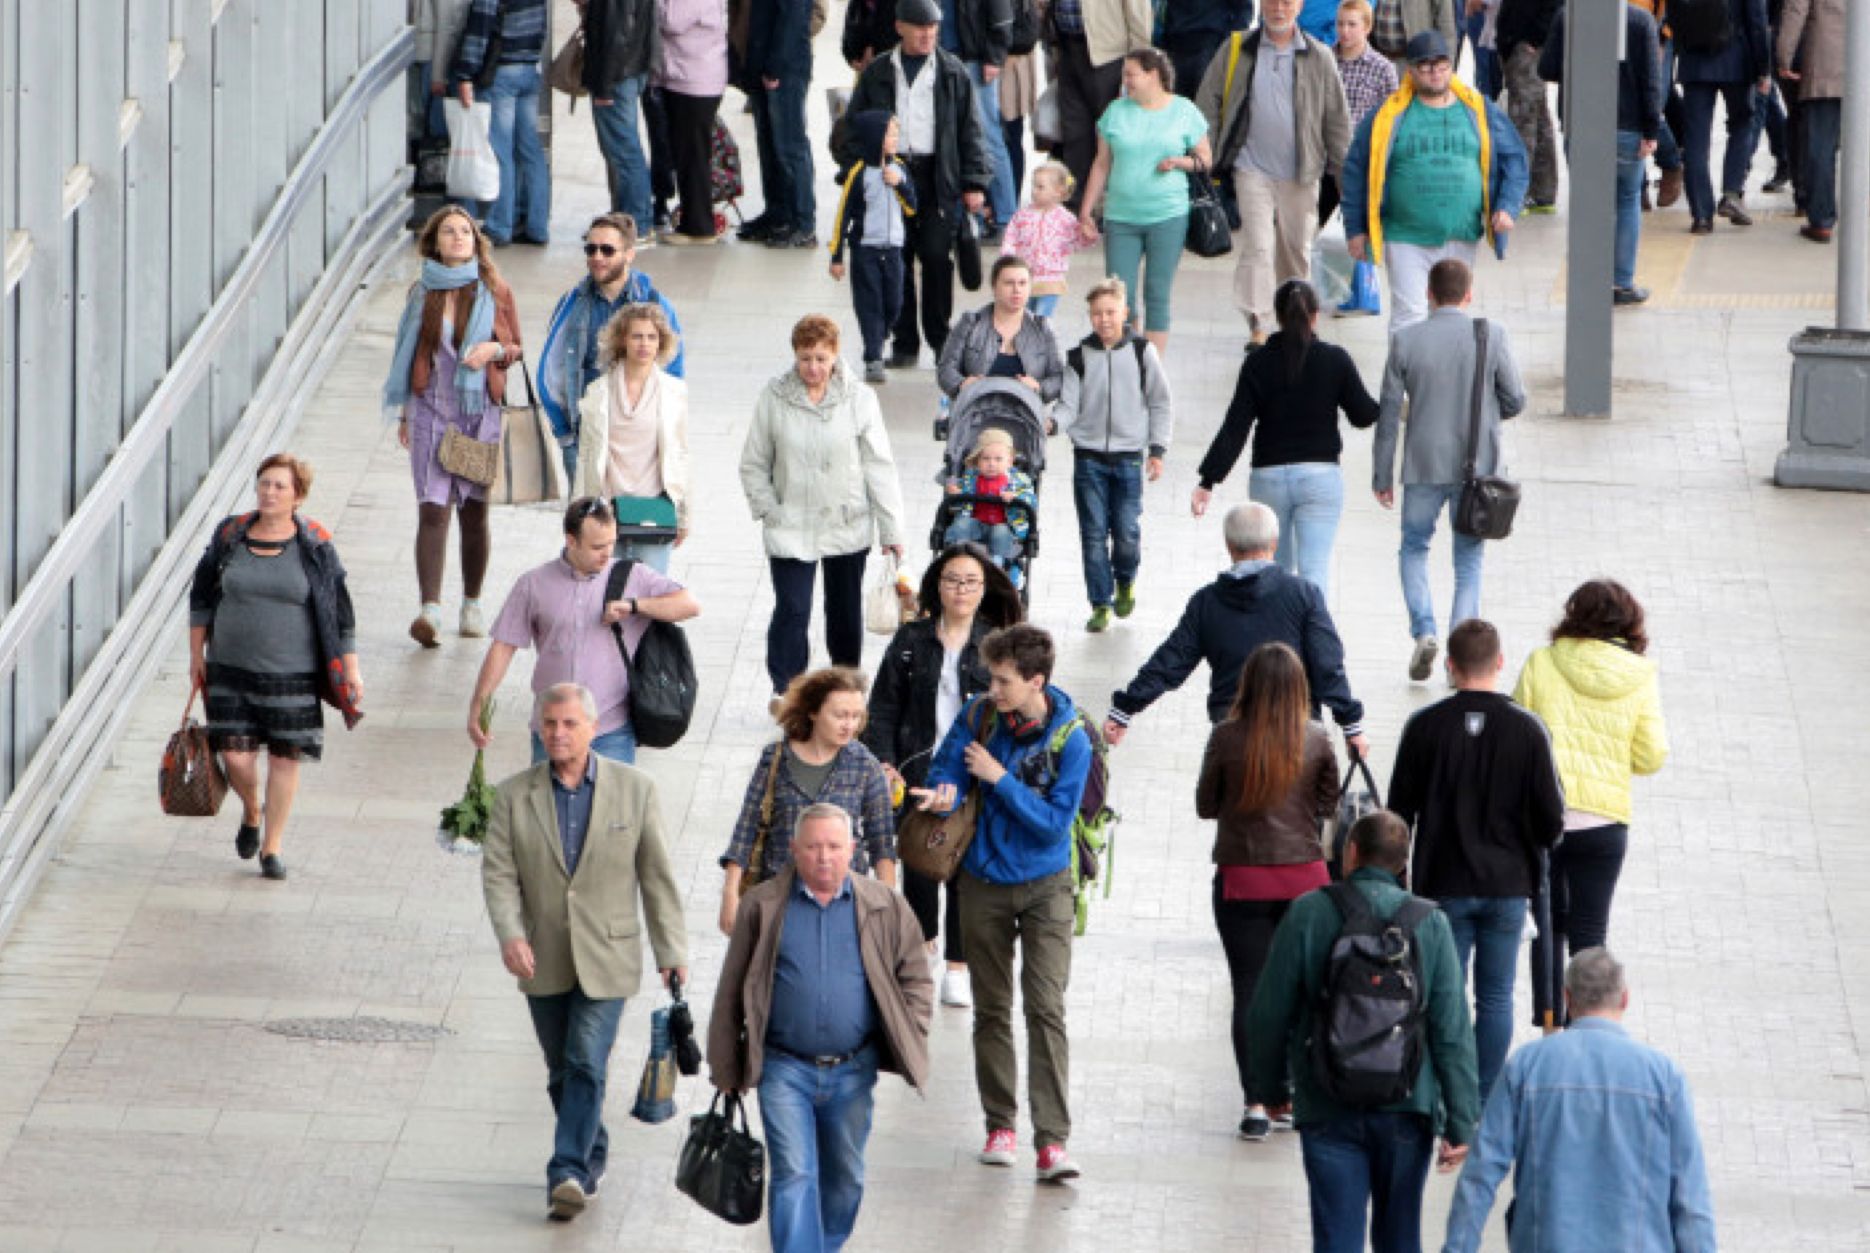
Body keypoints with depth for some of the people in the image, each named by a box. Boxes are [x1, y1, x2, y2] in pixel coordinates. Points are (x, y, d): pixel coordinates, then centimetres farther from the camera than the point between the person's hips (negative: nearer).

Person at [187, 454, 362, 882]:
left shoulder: (315, 547, -4)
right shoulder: (230, 536, 1)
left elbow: (339, 610, 1)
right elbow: (201, 595, 12)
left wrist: (350, 669, 0)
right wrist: (196, 653, 11)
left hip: (291, 671, -1)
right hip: (232, 669, 1)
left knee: (285, 758, 2)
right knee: (235, 755, -4)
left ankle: (273, 846, 17)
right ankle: (251, 811, 29)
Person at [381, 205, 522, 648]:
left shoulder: (495, 291, 4)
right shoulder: (422, 293, 6)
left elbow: (516, 348, 10)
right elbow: (405, 354, 13)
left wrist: (494, 350, -13)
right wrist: (402, 413, 10)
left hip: (482, 411, 0)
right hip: (431, 410, 0)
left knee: (475, 511, 7)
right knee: (432, 509, -13)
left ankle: (471, 604, 23)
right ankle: (430, 610, -23)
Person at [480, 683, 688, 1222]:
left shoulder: (635, 789, -3)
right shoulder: (515, 796, -1)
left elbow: (657, 875, 1)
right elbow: (498, 873, -7)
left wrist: (672, 951, 0)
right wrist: (510, 935, -24)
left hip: (607, 959, -3)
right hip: (543, 961, 3)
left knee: (586, 1065, -14)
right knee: (562, 1071, 13)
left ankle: (569, 1173, -18)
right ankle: (592, 1155, 32)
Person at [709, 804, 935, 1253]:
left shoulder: (885, 908, 5)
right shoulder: (762, 908, 2)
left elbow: (916, 979, 14)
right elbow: (731, 993, 7)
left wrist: (909, 1044, 2)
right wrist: (725, 1069, 7)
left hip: (853, 1071, 2)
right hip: (785, 1070, -2)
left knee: (845, 1178, 13)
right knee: (794, 1177, -11)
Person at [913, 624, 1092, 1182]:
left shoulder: (1069, 739, -16)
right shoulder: (979, 714, -6)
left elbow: (1054, 823, -17)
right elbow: (946, 766, -1)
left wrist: (1000, 780, -23)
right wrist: (943, 794, -24)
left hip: (1044, 884, -4)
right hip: (984, 884, 4)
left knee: (1046, 1007, -12)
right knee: (991, 1009, 11)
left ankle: (1052, 1140, -15)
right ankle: (1000, 1125, 23)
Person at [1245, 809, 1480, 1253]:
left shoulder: (1308, 913, -4)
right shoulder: (1429, 923, 0)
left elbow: (1269, 1014, 0)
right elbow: (1452, 1030, -3)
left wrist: (1272, 1087, 16)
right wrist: (1461, 1123, 1)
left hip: (1329, 1111, -2)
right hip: (1407, 1108, 2)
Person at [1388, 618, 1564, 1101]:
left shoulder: (1424, 727, -6)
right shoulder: (1527, 729, -6)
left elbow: (1398, 811, -1)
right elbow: (1551, 820, -4)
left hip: (1443, 886, 0)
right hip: (1507, 885, 0)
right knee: (1496, 998, 8)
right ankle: (1486, 1105, 7)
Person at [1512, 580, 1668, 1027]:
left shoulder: (1541, 664, -3)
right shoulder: (1640, 678, -2)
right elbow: (1651, 757, -1)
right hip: (1605, 819, 0)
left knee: (1546, 918, 13)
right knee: (1590, 928, 7)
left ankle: (1546, 1019, 10)